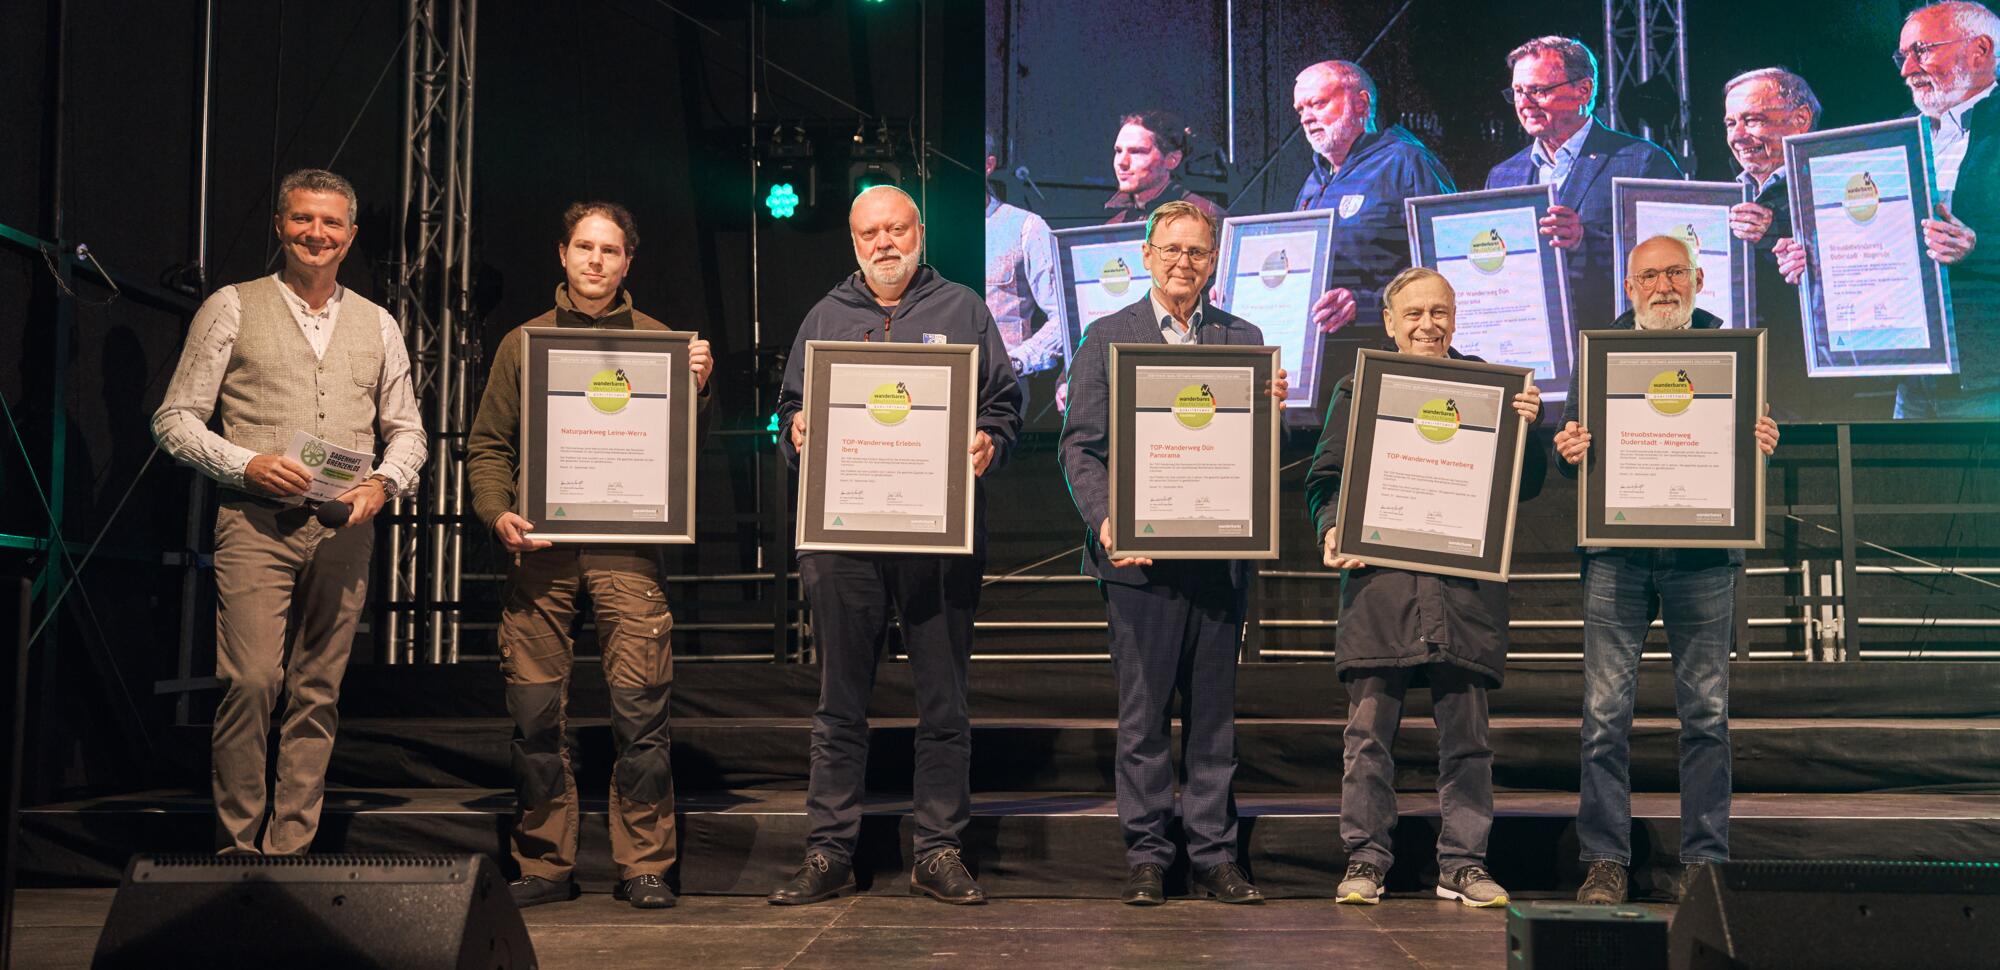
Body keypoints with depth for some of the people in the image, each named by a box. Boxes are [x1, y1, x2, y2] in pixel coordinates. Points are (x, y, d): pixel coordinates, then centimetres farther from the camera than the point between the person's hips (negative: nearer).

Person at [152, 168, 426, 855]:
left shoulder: (377, 326, 17)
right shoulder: (232, 309, 7)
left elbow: (407, 430, 19)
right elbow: (175, 419, 4)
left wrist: (383, 483, -2)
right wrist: (248, 465, -12)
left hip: (343, 531, 3)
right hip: (257, 523, -3)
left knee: (318, 694, 3)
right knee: (250, 682, -14)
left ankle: (290, 850, 9)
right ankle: (239, 845, -2)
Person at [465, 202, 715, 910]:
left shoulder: (659, 342, 13)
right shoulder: (524, 342, 15)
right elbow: (487, 445, 14)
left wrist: (698, 390, -8)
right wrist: (497, 512, -3)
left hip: (627, 549, -1)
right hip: (540, 548, 1)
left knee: (640, 710, -6)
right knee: (536, 713, 2)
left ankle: (644, 865, 3)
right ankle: (545, 864, 12)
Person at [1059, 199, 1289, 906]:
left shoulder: (1243, 339, 13)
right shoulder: (1108, 337, 6)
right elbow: (1080, 446, 2)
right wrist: (1105, 520, -13)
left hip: (1221, 556, 2)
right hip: (1140, 554, -2)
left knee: (1214, 714, 7)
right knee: (1143, 715, 3)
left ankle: (1214, 856, 15)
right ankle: (1147, 857, 12)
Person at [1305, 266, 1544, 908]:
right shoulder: (1359, 389, 12)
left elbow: (1525, 486, 10)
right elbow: (1326, 476, 11)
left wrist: (1525, 426, -8)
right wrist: (1332, 530, -8)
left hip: (1465, 584, 1)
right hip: (1379, 580, 0)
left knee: (1466, 731, 3)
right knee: (1369, 729, 0)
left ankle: (1463, 863, 13)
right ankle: (1365, 861, 9)